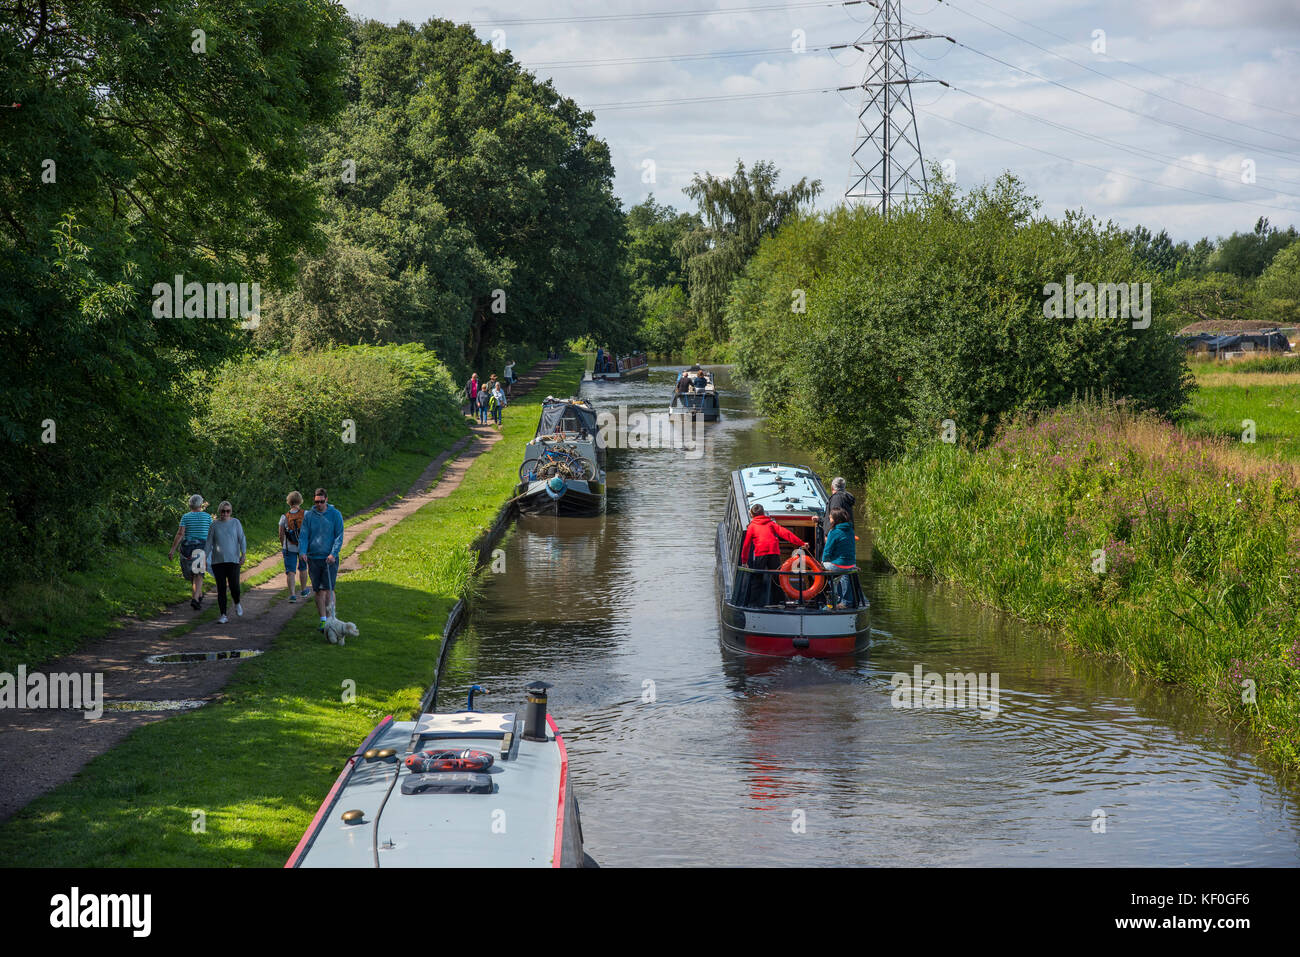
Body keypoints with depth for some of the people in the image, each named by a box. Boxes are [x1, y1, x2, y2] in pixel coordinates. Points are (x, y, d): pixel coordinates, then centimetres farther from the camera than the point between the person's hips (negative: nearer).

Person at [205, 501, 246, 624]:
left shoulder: (235, 523, 4)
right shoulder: (214, 525, 7)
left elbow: (241, 539, 0)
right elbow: (209, 543, 9)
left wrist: (243, 554, -11)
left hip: (233, 560, -1)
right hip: (218, 561, 1)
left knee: (234, 586, -9)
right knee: (221, 588, -2)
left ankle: (237, 603, 24)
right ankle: (223, 616, 2)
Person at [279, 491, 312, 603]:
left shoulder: (284, 517, -9)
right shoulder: (305, 514, -10)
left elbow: (281, 535, -2)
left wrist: (283, 547, 13)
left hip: (289, 547, -1)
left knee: (290, 571, 3)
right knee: (302, 568, 21)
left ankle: (292, 594, -6)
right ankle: (304, 590, 34)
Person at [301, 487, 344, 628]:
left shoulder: (335, 515, 0)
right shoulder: (308, 516, 6)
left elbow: (339, 536, -2)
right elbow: (303, 536, 3)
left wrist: (333, 554, -14)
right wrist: (302, 552, -14)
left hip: (330, 558, -2)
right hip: (313, 558, 2)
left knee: (328, 590, -8)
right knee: (318, 591, 3)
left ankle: (329, 618, 1)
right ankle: (322, 620, 8)